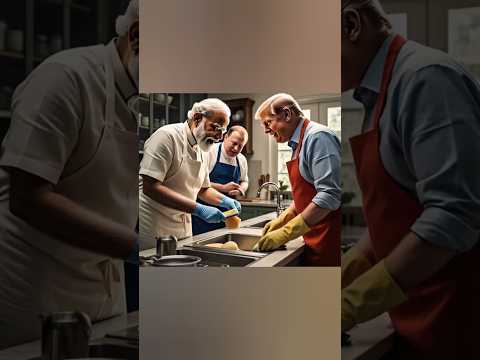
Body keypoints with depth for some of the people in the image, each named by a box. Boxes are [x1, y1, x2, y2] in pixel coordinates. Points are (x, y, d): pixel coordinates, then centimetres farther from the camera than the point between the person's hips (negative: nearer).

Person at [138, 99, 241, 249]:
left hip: (183, 229, 8)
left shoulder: (201, 150, 9)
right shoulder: (167, 136, -17)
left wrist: (225, 200, 0)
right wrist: (197, 209, -28)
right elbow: (150, 187, -25)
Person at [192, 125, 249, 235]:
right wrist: (223, 188, -21)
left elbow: (244, 181, 23)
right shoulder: (210, 152, -11)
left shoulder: (242, 160, 9)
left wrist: (240, 190, -1)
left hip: (228, 213, 6)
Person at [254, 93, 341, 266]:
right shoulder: (298, 144, 13)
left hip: (330, 239, -8)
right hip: (315, 240, 8)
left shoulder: (318, 137, -14)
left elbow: (330, 195, -23)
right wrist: (282, 220, 9)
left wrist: (285, 233, -21)